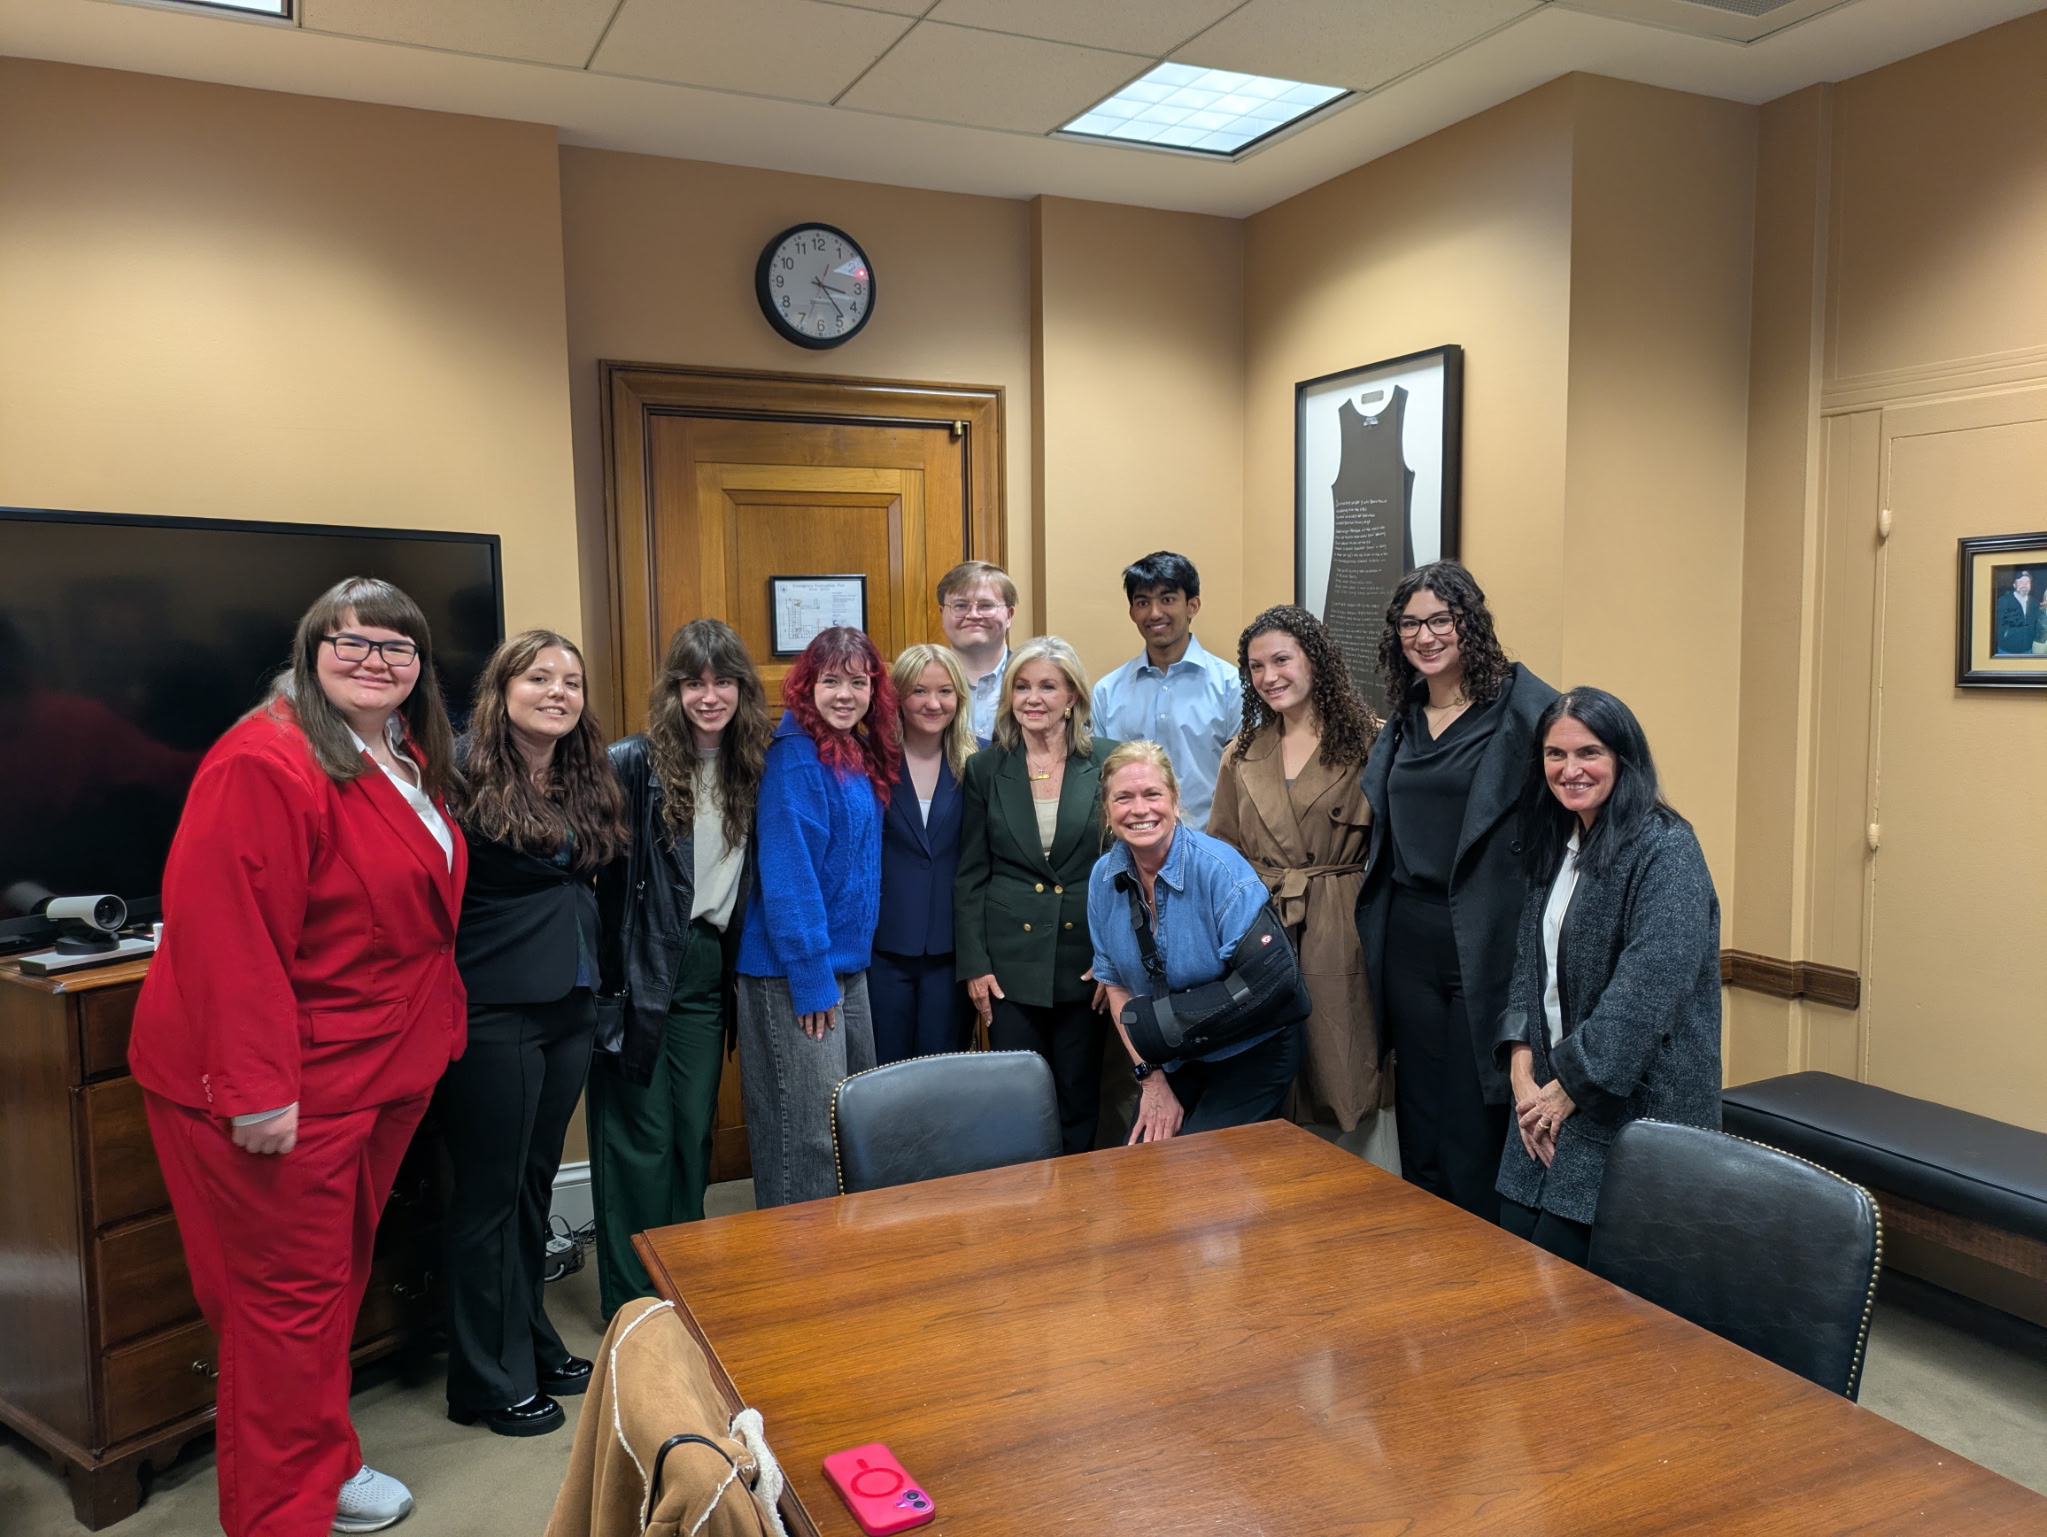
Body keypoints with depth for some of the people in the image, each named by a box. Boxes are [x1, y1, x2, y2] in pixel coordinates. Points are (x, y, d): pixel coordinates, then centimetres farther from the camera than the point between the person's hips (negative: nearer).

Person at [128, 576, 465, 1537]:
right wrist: (255, 1088, -26)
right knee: (290, 1293, 3)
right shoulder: (266, 763, -22)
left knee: (336, 1274, 21)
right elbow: (223, 931, -26)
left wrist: (435, 1031, 16)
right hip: (283, 1087, -9)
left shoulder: (408, 764, 8)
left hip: (379, 1072, 9)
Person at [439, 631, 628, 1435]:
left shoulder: (590, 779, 9)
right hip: (492, 1015, -7)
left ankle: (534, 1346, 33)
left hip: (569, 1009, 7)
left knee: (535, 1183, 18)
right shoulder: (467, 775, -12)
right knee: (490, 1192, 5)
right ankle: (491, 1381, 20)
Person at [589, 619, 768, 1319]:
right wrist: (604, 966, -19)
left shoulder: (753, 767, 6)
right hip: (640, 968, -5)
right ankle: (631, 1305, 17)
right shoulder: (635, 763, -11)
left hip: (709, 967, 5)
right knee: (642, 1136, 3)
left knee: (695, 1132, 12)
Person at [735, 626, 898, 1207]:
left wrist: (844, 969, 13)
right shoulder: (795, 756, -16)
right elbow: (787, 871, -20)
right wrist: (812, 977, -21)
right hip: (795, 971, -9)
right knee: (808, 1137, -2)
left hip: (848, 965, 9)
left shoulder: (861, 756, 11)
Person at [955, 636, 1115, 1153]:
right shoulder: (985, 769, 2)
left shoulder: (1106, 761, -1)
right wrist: (973, 964, -2)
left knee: (1080, 1100, 9)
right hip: (1011, 960, 0)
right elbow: (970, 875, 4)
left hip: (1085, 959, 0)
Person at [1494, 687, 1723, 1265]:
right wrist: (1522, 1068, -4)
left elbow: (1647, 990, -21)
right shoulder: (1555, 847, 11)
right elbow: (1528, 959, 9)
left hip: (1630, 1106, -7)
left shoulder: (1665, 850, -14)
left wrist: (1568, 1089, -16)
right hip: (1549, 1099, 7)